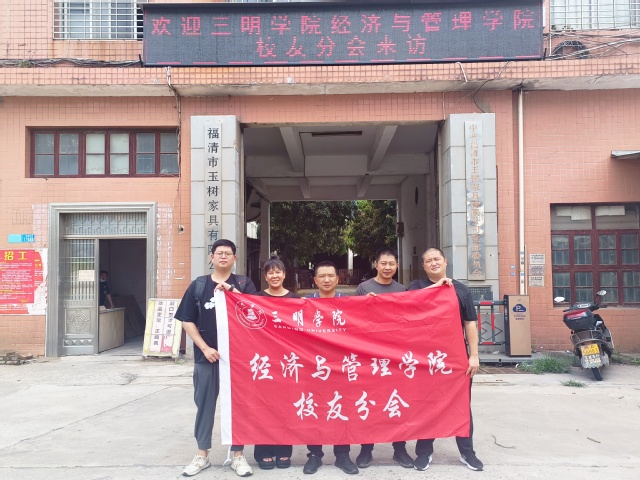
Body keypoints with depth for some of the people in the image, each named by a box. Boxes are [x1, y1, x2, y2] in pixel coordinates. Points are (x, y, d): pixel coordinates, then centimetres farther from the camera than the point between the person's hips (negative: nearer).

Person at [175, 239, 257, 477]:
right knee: (204, 404, 9)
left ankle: (238, 455, 19)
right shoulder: (198, 285, 4)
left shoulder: (244, 284, 3)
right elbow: (187, 321, 3)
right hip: (206, 355, 1)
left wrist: (232, 291, -22)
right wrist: (205, 348, -6)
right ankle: (202, 455, 24)